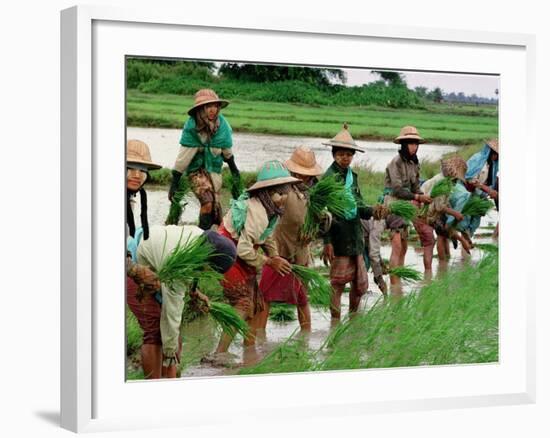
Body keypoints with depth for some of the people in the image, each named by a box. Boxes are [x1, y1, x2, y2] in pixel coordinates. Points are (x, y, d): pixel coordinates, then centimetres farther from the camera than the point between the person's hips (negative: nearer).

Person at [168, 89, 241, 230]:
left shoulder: (222, 124, -10)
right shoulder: (191, 127, -19)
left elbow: (227, 149, 7)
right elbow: (183, 155, -18)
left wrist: (233, 168, 18)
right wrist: (174, 182, -17)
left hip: (214, 169, 3)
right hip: (196, 169, -3)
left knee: (215, 204, 1)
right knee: (208, 201, -20)